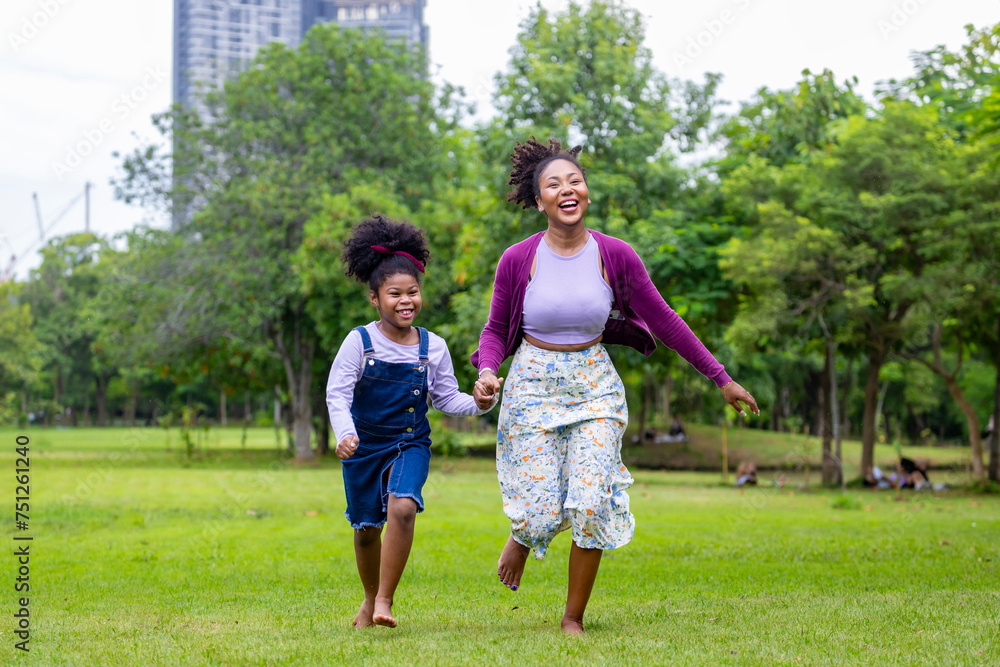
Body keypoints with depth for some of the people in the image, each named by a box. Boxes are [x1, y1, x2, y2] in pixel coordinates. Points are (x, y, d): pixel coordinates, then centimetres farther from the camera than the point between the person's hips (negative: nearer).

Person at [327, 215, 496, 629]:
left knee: (402, 508, -26)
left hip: (410, 444, 0)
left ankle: (386, 599, -16)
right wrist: (344, 432, -30)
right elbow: (337, 393, -14)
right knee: (366, 528, 10)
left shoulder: (433, 347, -3)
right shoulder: (360, 342, -10)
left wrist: (477, 404, -15)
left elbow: (447, 399, 4)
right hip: (364, 444, 0)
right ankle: (370, 598, 36)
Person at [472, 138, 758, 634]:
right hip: (534, 385, -1)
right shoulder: (518, 260, -8)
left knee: (591, 507, -10)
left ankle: (573, 618, 11)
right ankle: (521, 537, 34)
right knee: (542, 512, -6)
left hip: (594, 384, 1)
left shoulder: (616, 256, -6)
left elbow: (663, 320, 2)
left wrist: (721, 378, 4)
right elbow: (496, 331, 3)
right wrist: (487, 372, -18)